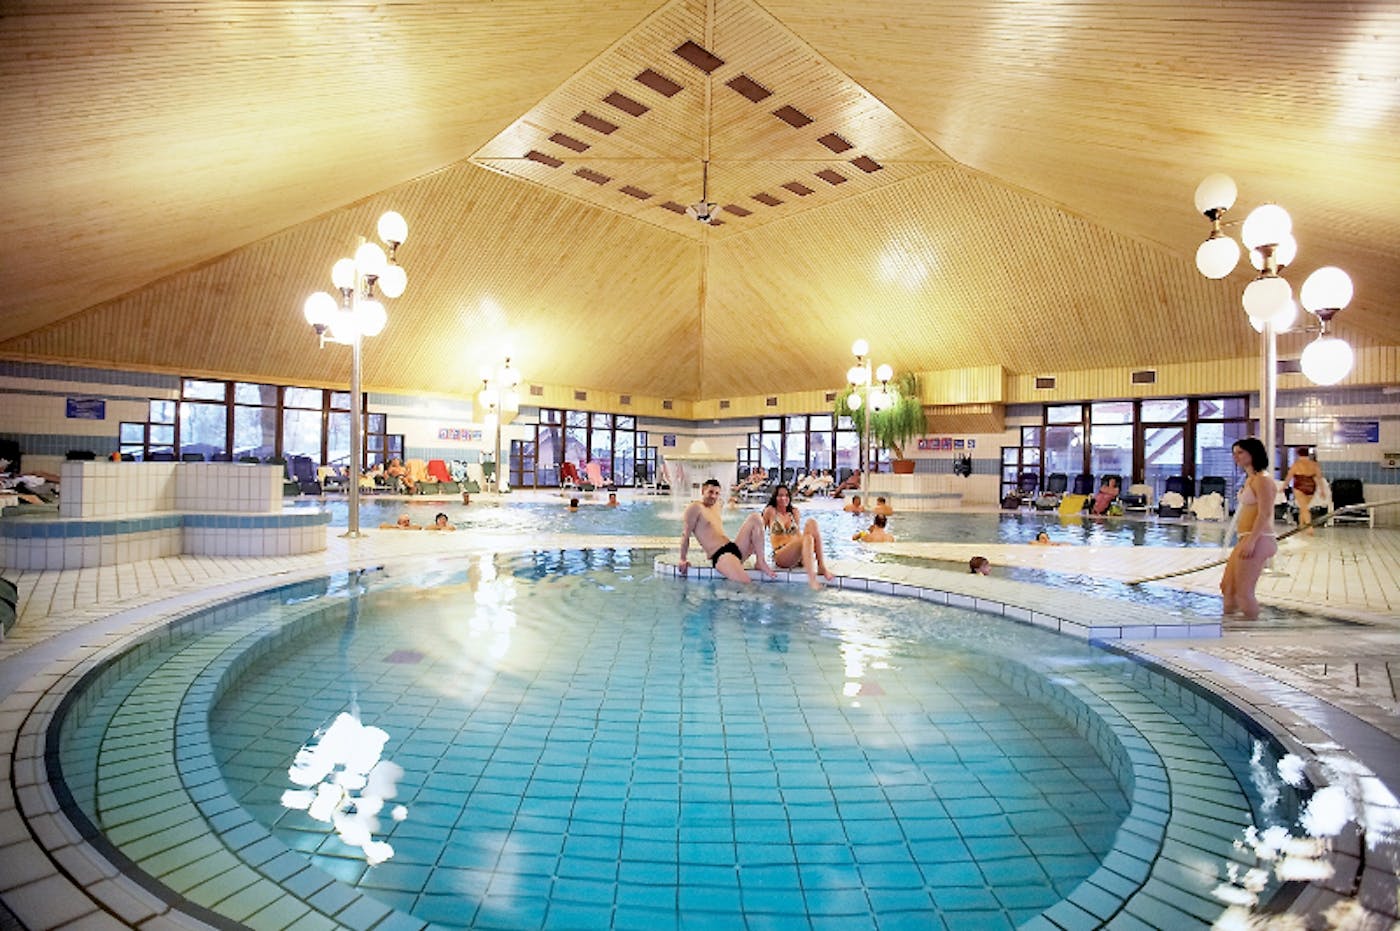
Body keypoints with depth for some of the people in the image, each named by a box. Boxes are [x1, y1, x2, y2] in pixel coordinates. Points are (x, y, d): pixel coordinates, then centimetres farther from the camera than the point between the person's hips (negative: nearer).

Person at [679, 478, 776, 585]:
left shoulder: (715, 508, 23)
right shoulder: (695, 507, -4)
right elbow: (685, 535, -5)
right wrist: (683, 560, -5)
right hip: (719, 555, -10)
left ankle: (761, 562, -8)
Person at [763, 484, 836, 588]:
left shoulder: (794, 512, 19)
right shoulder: (771, 511, 5)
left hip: (797, 555, 5)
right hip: (781, 556, -4)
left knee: (811, 522, -19)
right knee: (808, 538, -32)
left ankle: (822, 566, -27)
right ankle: (812, 579, -47)